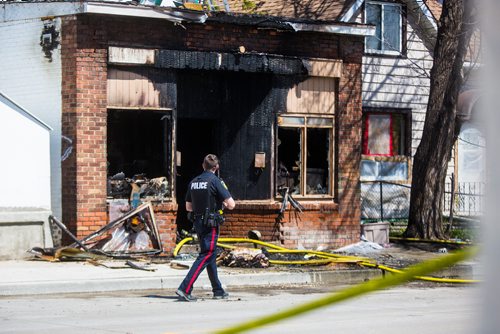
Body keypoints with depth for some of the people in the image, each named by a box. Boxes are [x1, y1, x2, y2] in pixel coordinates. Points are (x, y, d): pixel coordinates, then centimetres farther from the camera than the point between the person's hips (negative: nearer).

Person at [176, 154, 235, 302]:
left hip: (198, 223, 7)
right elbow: (231, 205, -15)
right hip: (211, 224, -7)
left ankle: (218, 290, 23)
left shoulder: (193, 182, 8)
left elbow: (188, 207, 16)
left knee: (211, 255, 17)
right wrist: (224, 204, 7)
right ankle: (185, 289, -16)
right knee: (206, 255, -6)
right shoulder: (215, 181, -12)